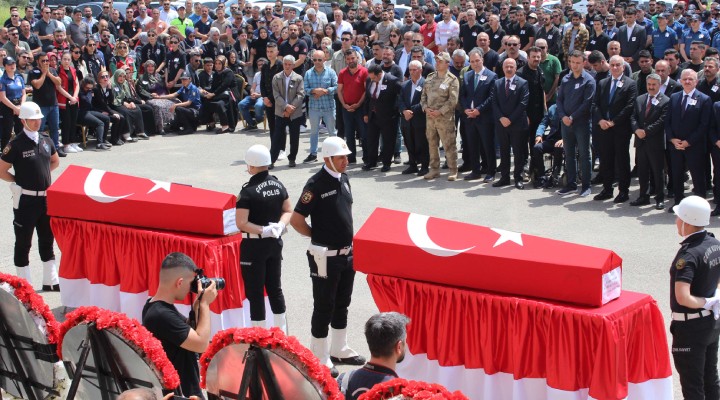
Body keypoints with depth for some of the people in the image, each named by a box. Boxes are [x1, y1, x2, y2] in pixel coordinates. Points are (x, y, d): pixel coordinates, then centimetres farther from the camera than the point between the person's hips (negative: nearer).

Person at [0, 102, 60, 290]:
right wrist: (20, 181, -6)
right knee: (23, 243, 5)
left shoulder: (46, 140, 5)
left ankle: (51, 281, 25)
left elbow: (55, 161, 21)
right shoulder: (16, 144, -13)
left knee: (47, 240, 15)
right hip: (25, 199, -6)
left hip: (46, 198, 6)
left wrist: (42, 175, 9)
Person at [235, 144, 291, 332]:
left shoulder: (248, 191, -18)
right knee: (275, 288, 17)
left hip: (254, 245, -7)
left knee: (255, 292, 3)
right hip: (275, 243, 7)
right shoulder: (278, 185, 2)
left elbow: (241, 223, -23)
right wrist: (279, 226, -7)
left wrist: (263, 230, -16)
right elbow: (288, 211, 8)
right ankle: (282, 335, 24)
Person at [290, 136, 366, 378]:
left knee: (342, 304, 18)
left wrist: (346, 236, 12)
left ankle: (339, 350, 33)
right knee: (324, 307, 2)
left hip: (346, 253, 8)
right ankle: (320, 359, 13)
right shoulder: (316, 184, -18)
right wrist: (319, 235, -6)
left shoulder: (343, 179, 5)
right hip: (325, 256, -7)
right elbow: (296, 220, -18)